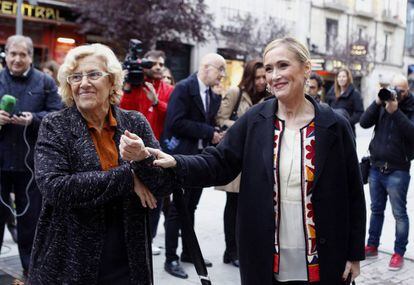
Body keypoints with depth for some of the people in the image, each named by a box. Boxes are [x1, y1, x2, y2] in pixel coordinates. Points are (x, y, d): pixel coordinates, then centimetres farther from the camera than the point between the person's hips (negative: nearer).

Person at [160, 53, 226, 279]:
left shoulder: (213, 96, 10)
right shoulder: (184, 88, -12)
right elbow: (176, 122, -22)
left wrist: (216, 136, -4)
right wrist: (208, 132, -19)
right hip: (182, 156, -7)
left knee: (190, 208, 17)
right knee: (177, 208, 0)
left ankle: (188, 252, 28)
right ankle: (171, 259, 10)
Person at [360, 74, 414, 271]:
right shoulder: (383, 104, 7)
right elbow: (364, 122, -5)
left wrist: (395, 112, -26)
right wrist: (378, 102, -15)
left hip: (397, 170, -4)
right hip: (376, 167, 4)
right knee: (376, 210, 15)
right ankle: (372, 247, 26)